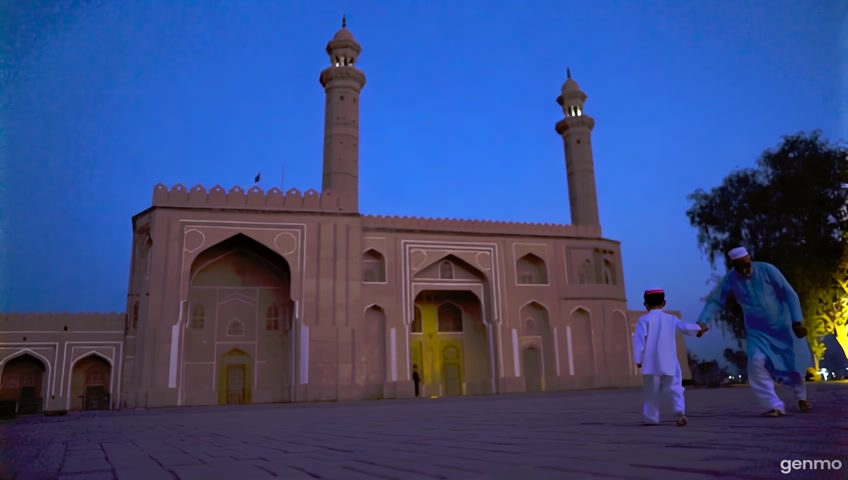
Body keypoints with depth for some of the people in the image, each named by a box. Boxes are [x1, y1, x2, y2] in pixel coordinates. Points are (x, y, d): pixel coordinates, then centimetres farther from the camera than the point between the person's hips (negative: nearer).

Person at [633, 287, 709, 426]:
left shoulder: (644, 319, -4)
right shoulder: (671, 319, 7)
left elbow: (639, 339, -10)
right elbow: (685, 327, 20)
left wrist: (638, 359, -5)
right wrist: (698, 328, 41)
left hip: (651, 363, -2)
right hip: (669, 362, 2)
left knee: (652, 391, 7)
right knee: (675, 387, 7)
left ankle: (651, 417, 14)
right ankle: (680, 411, -14)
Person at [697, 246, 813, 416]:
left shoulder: (767, 270, -19)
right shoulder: (730, 280, -14)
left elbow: (789, 294, -14)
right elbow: (715, 301, -12)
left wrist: (797, 320, -18)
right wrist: (702, 322, -27)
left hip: (782, 326, -1)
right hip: (757, 331, 1)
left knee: (795, 361, 13)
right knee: (757, 364, -17)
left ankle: (801, 398, 41)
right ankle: (775, 406, -6)